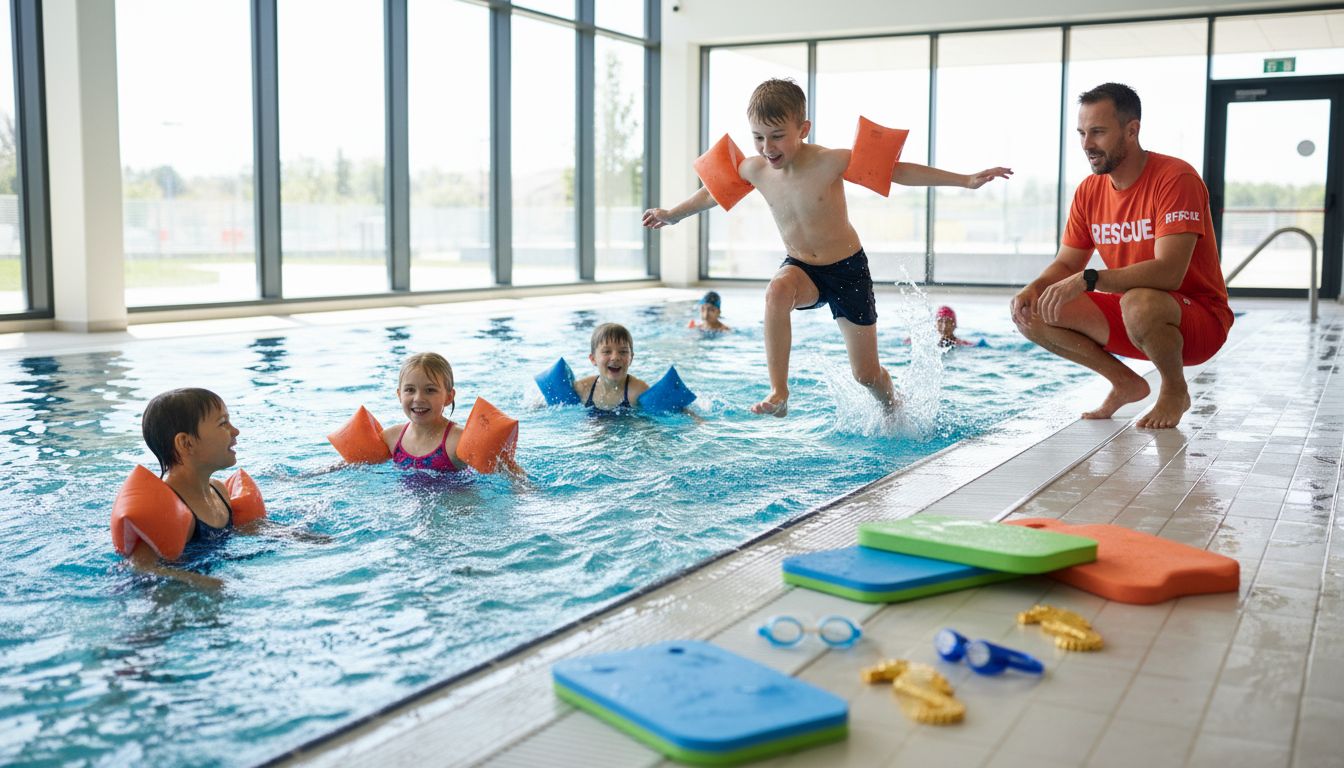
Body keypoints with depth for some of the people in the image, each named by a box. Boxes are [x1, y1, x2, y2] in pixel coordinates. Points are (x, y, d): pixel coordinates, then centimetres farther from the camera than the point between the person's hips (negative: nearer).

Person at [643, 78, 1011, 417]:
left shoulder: (830, 162, -21)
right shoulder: (754, 170, -9)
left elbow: (896, 170, -16)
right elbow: (714, 191, 11)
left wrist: (966, 180, -17)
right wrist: (672, 214, 24)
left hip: (848, 270, -2)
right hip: (801, 268, 3)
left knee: (866, 374, 4)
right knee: (777, 291, -37)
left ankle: (894, 411, 40)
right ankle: (779, 393, -30)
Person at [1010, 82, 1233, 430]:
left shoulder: (1175, 178, -20)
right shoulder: (1089, 191, 1)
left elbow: (1168, 272, -31)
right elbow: (1066, 265, 6)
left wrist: (1088, 280, -39)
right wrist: (1034, 288, -17)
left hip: (1200, 320, -6)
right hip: (1127, 311, 6)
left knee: (1139, 303, -40)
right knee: (1031, 313, -9)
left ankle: (1175, 390, -8)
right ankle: (1125, 384, 6)